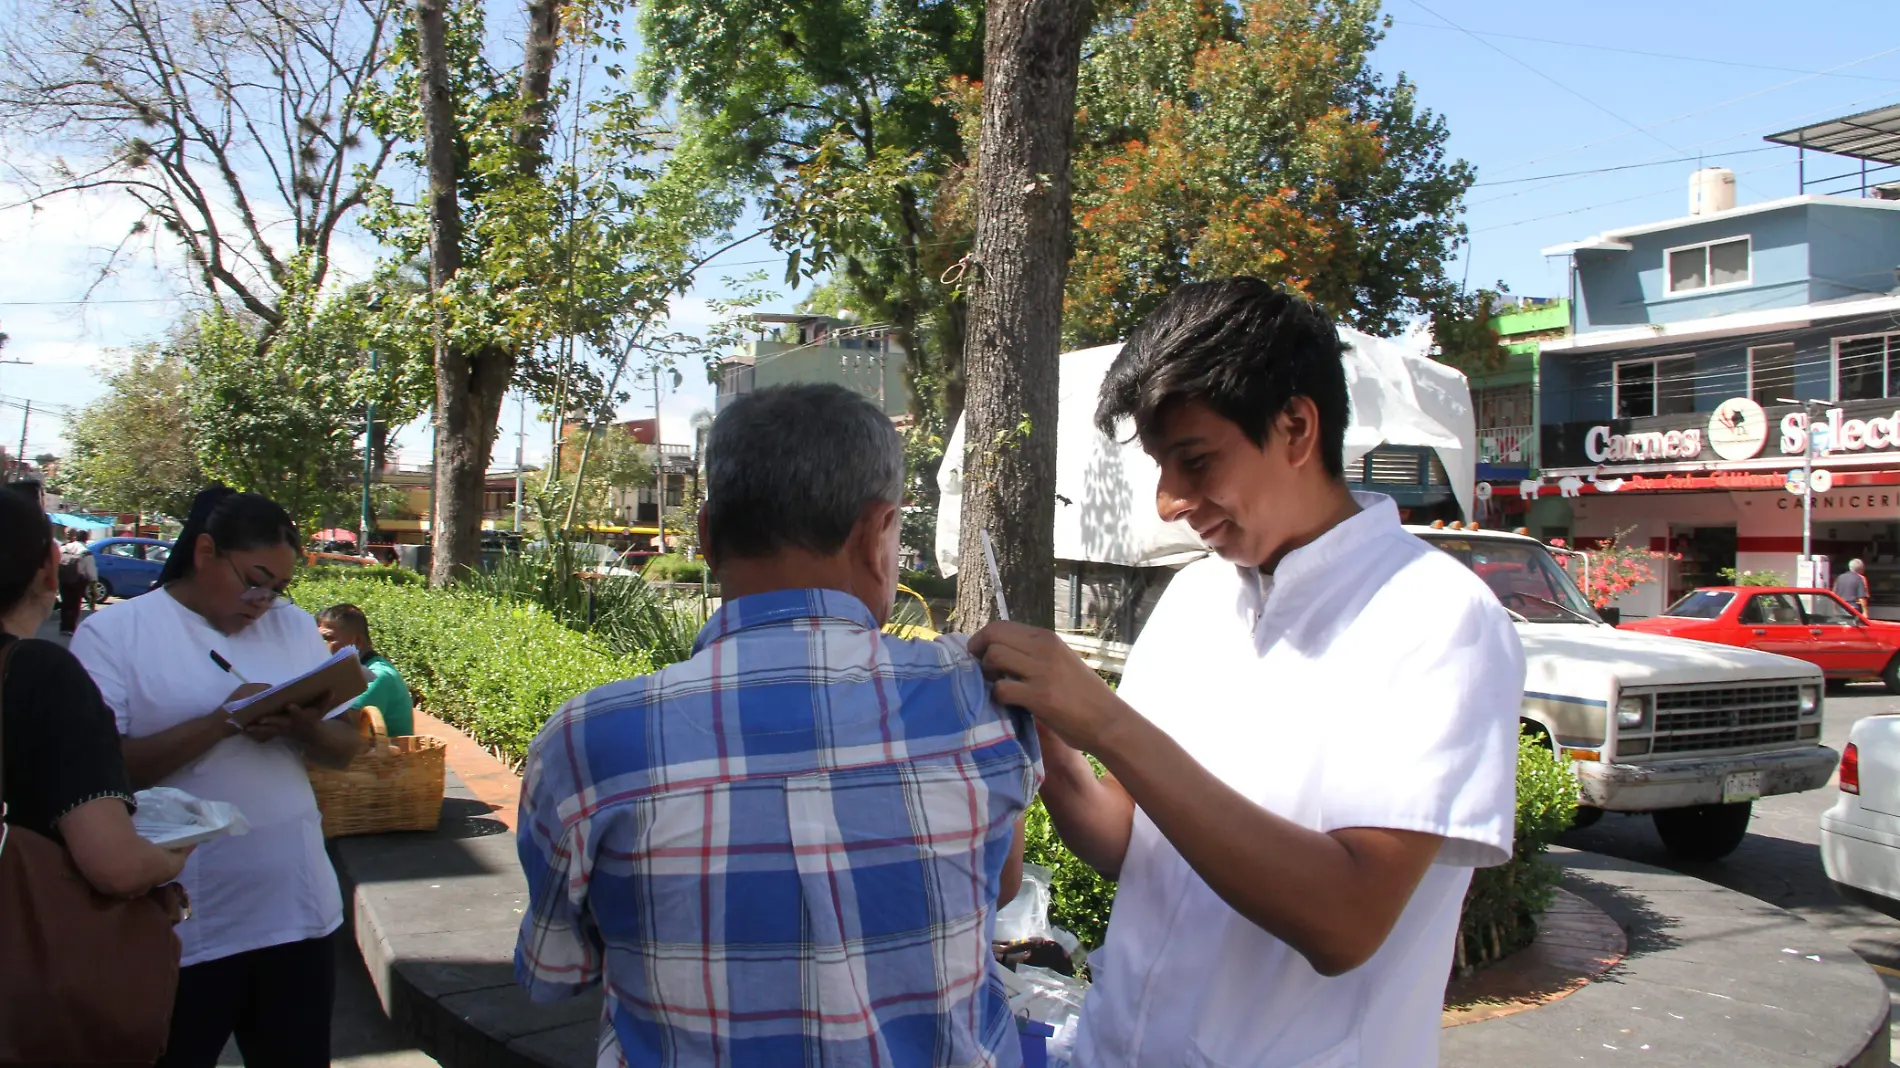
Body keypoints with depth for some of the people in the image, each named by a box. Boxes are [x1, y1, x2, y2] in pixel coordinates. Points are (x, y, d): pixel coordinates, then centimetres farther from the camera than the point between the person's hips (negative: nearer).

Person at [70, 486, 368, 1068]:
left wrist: (304, 728, -13)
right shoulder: (111, 633, -4)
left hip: (296, 913, 4)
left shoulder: (295, 626, 9)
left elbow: (346, 748, 8)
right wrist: (218, 723, -21)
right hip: (177, 932, -4)